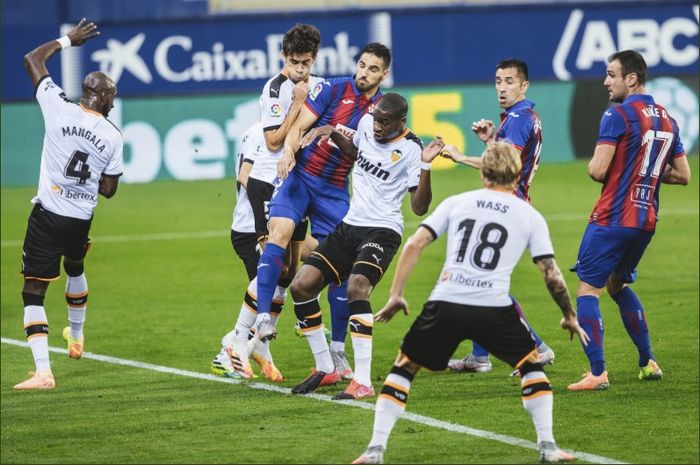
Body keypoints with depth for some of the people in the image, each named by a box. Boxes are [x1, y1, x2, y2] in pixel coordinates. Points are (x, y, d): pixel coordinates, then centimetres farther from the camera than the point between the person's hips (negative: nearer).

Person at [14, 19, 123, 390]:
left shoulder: (60, 109, -9)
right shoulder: (114, 137, -1)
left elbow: (32, 60, 2)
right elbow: (108, 189, 6)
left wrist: (67, 41, 14)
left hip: (47, 216, -4)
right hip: (82, 221, 4)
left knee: (33, 292, -3)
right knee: (75, 268, 34)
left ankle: (43, 371, -17)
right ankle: (76, 337, 55)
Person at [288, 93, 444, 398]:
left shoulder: (410, 149, -12)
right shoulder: (366, 123, 6)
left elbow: (419, 207, -17)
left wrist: (425, 166, -28)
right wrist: (332, 134, 13)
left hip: (382, 232, -7)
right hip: (349, 226, 7)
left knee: (357, 288, -32)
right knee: (301, 286, -4)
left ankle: (363, 382, -32)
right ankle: (325, 369, 11)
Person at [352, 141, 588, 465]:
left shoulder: (456, 203, 15)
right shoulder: (530, 216, 12)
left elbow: (414, 245, 6)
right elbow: (551, 274, 9)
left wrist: (395, 295, 10)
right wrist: (569, 316, 23)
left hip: (444, 305, 1)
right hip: (495, 309, -1)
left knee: (403, 367, 16)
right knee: (531, 364, 22)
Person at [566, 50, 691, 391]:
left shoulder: (618, 116, -12)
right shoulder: (667, 120, 11)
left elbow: (597, 171, -17)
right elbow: (683, 175, 14)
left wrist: (593, 164, 5)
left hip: (611, 219, -8)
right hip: (646, 221, 8)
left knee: (588, 290, -4)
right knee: (618, 285, 25)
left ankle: (597, 373, -12)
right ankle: (648, 363, 23)